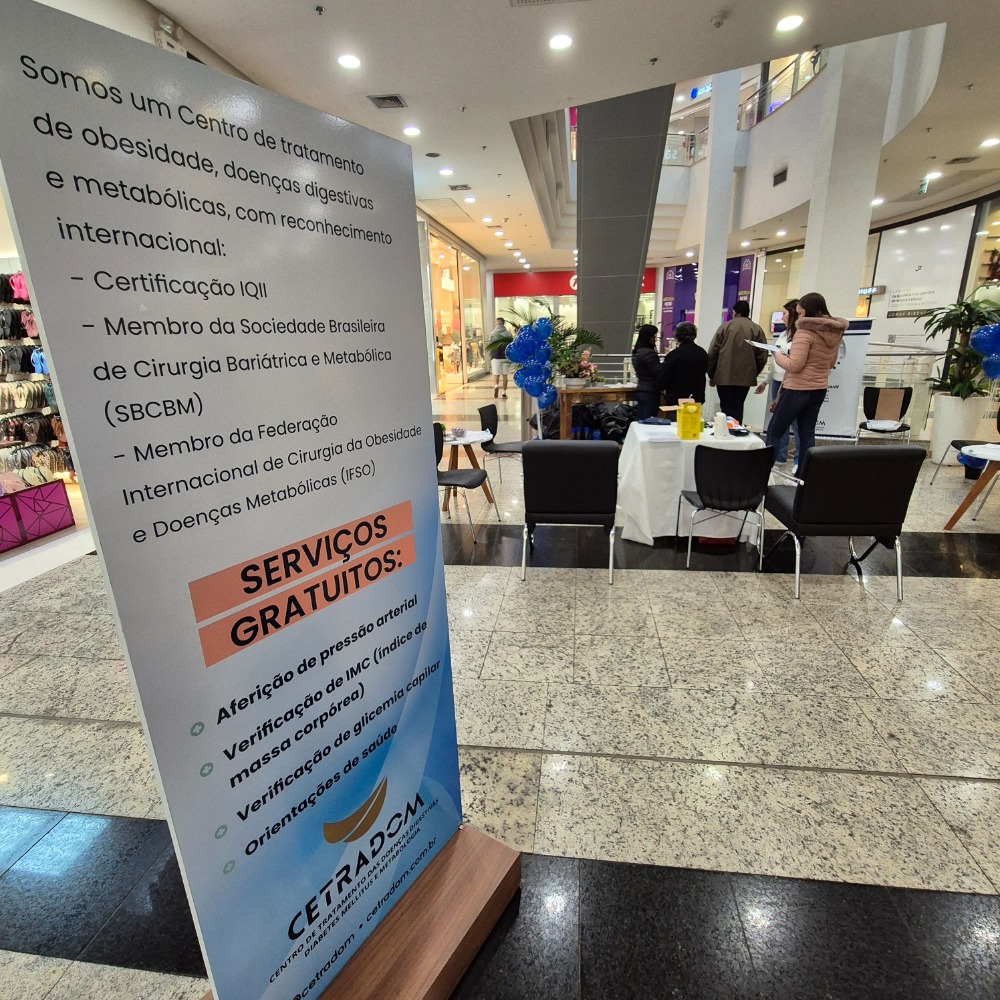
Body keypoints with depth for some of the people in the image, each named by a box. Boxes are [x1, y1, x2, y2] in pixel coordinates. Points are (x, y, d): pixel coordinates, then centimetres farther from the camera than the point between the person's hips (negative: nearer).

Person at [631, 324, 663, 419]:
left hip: (640, 390, 9)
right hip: (650, 392, -9)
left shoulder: (636, 352, 12)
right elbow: (658, 373, -15)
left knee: (640, 420, 12)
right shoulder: (649, 353, -17)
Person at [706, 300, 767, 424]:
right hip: (745, 377, 2)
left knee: (726, 408, 2)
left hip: (724, 376, -1)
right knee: (738, 407, 9)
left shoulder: (725, 326, 3)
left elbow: (712, 353, 0)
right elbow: (762, 357, 2)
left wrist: (711, 375, 8)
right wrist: (753, 373, 16)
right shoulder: (757, 329, 6)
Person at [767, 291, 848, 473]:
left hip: (797, 389, -8)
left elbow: (794, 365, -20)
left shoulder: (805, 332, -16)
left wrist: (778, 356, -4)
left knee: (774, 432, 1)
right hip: (819, 389, 8)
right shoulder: (835, 332, 10)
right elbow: (831, 363, 21)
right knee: (807, 433, 11)